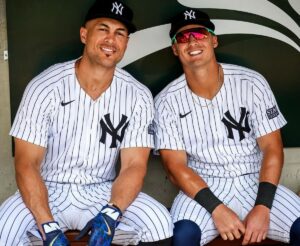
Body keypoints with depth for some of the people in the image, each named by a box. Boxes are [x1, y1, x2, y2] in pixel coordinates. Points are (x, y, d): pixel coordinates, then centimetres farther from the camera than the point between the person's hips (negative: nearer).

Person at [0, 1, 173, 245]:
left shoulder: (138, 96, -6)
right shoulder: (45, 87, -11)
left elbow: (134, 165, -8)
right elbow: (26, 164, -13)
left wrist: (109, 216, -27)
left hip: (103, 192, 2)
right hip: (49, 190, -1)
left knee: (159, 224, -23)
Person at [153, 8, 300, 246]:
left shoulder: (252, 83, -4)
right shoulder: (167, 101, -4)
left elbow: (272, 149, -4)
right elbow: (176, 166, -8)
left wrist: (262, 207, -17)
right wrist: (217, 209, -21)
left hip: (254, 182, 1)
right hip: (201, 187, -1)